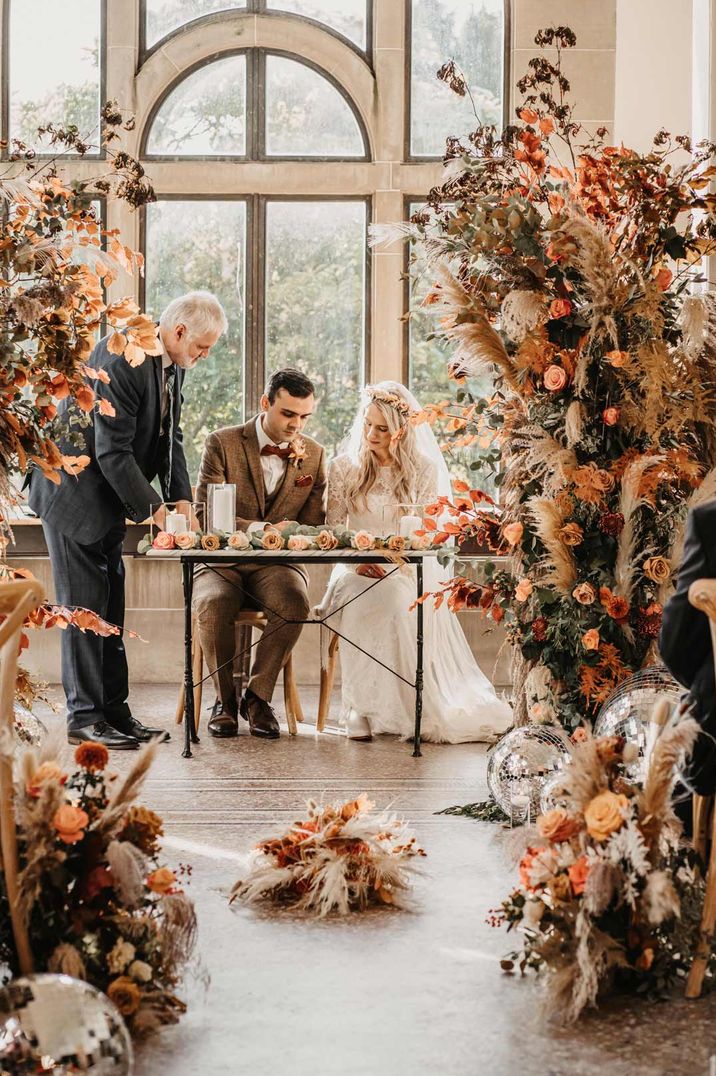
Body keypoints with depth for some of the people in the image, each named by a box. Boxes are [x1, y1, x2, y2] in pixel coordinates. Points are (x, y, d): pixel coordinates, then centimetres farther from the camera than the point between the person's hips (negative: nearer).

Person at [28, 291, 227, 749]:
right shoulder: (122, 359, -26)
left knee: (111, 604, 11)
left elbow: (170, 436, 9)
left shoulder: (173, 365, 3)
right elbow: (112, 452, -27)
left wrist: (182, 499, -4)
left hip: (108, 497, 9)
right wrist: (153, 511, -23)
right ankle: (84, 717, 0)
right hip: (74, 493, -9)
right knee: (84, 605, -6)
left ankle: (113, 710, 16)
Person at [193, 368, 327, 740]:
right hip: (222, 561, -1)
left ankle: (257, 695, -13)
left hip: (276, 565, 2)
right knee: (213, 605, -35)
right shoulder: (222, 443, -3)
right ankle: (224, 698, -11)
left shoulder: (314, 455, 7)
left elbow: (313, 524, 9)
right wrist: (257, 528, -26)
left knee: (294, 604, -33)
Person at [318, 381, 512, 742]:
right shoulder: (344, 469, 11)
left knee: (400, 600, -36)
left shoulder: (424, 470, 6)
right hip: (357, 572, 1)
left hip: (408, 574, -1)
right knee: (367, 602, -35)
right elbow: (332, 530, 8)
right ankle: (363, 707, -32)